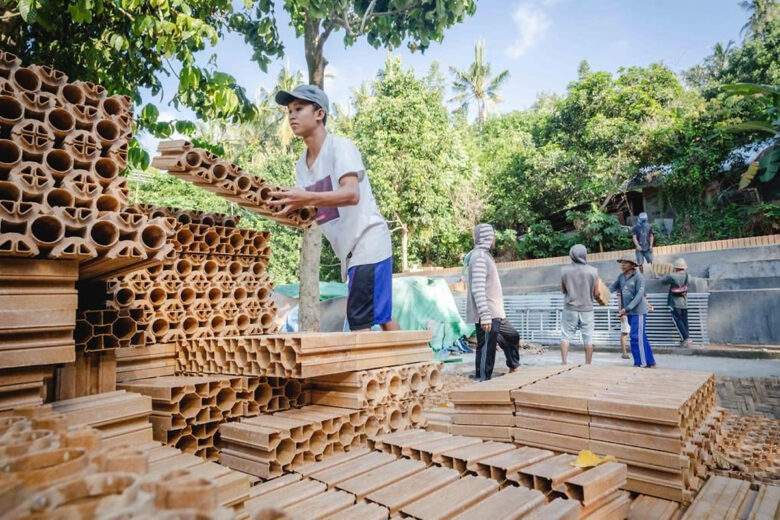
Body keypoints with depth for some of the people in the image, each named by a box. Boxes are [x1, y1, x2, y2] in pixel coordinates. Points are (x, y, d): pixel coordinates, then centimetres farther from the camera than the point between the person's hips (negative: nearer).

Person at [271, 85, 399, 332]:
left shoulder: (340, 146, -9)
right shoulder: (301, 165, 14)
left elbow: (352, 194, -25)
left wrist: (307, 198, -37)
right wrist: (289, 207, -5)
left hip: (369, 243, -8)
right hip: (349, 251, 8)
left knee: (360, 323, -11)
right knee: (382, 318, 15)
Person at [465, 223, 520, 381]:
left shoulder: (484, 255, 18)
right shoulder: (479, 256, -15)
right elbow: (478, 288, -24)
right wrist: (485, 316, -28)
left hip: (496, 314, 11)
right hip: (487, 316, -11)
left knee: (512, 336, 23)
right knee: (486, 350, -5)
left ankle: (513, 368, 39)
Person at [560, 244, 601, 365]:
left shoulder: (564, 270, -7)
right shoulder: (593, 271, -8)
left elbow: (563, 289, 3)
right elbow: (596, 293, -2)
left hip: (570, 308, 0)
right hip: (587, 309, 0)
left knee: (565, 336, 7)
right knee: (588, 338, 10)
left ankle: (564, 362, 1)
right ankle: (588, 364, 16)